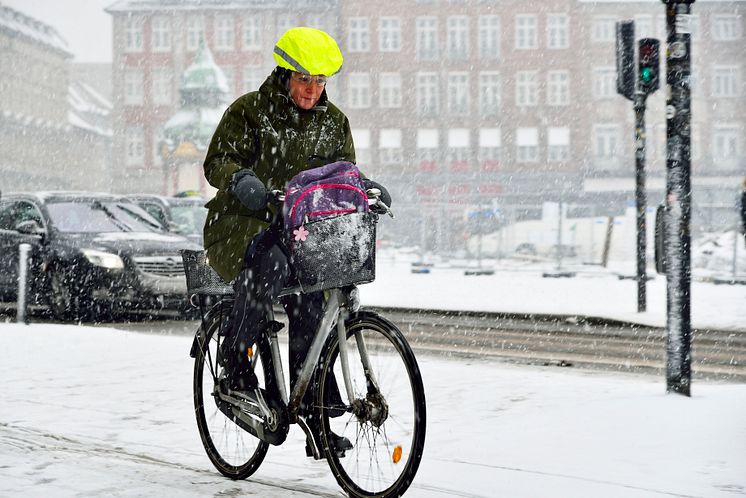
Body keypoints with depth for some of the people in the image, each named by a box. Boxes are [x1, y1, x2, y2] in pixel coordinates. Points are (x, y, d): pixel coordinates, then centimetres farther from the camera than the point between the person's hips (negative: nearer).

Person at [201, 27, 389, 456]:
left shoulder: (332, 121, 10)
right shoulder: (249, 111, -3)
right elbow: (218, 162, -8)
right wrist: (239, 179, -31)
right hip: (241, 226, -4)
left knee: (311, 309, -14)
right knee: (271, 265, -37)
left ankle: (313, 416, -8)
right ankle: (236, 358, -18)